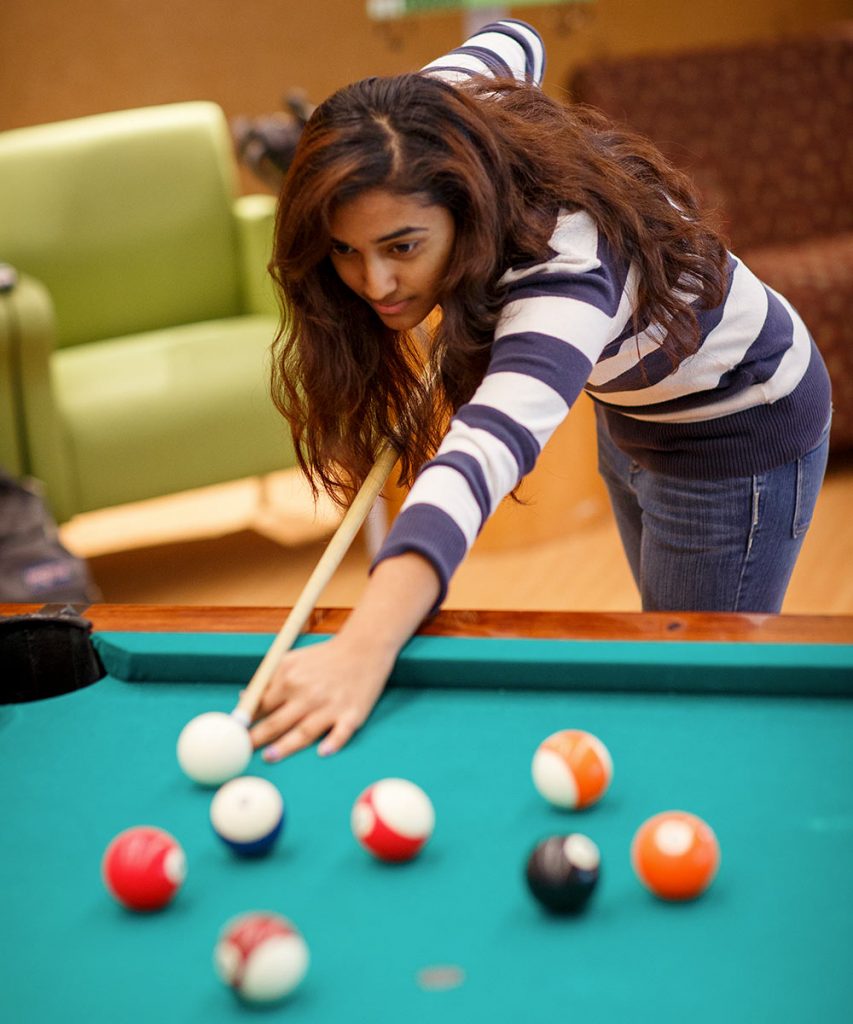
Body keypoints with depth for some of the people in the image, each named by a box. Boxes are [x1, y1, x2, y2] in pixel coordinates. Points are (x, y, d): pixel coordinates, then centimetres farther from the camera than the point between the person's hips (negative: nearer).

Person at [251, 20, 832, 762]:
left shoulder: (564, 272, -46)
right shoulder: (439, 111, -22)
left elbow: (488, 446, -65)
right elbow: (508, 41, 2)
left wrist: (365, 646, -81)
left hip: (740, 439, -8)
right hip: (630, 411, 9)